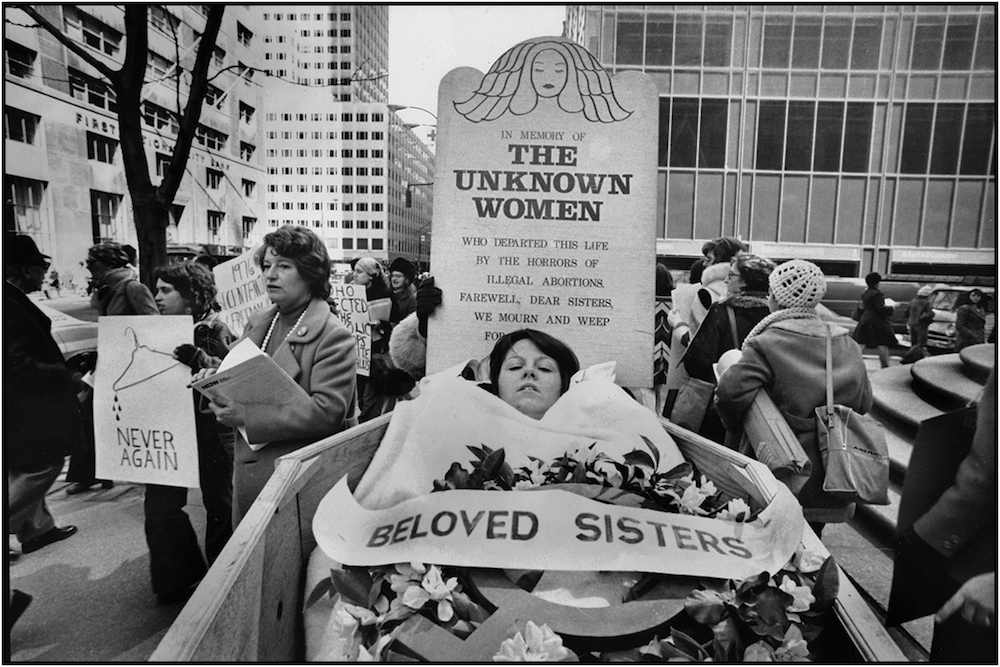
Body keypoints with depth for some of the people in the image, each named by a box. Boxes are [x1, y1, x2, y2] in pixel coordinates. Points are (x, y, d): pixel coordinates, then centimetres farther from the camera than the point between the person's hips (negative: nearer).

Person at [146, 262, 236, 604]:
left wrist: (199, 359, -34)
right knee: (160, 503, 5)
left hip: (211, 427, -6)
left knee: (219, 503, 9)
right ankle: (177, 577, 24)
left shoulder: (215, 330, -11)